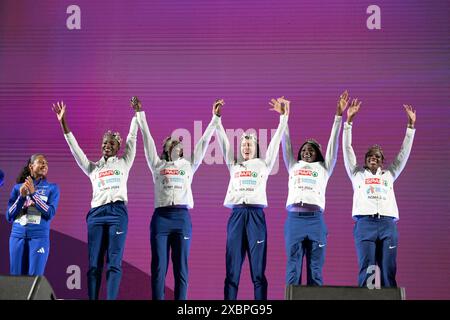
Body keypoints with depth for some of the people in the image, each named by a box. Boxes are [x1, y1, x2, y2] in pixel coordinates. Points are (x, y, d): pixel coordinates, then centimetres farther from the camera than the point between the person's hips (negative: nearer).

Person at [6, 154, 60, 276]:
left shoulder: (52, 188, 7)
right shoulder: (18, 187, 11)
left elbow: (50, 213, -6)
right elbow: (9, 216, 7)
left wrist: (33, 194, -12)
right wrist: (21, 196, -7)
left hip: (39, 236, -2)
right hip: (17, 236, 2)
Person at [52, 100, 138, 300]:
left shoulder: (124, 163, 15)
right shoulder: (93, 168, 19)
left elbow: (132, 138, 11)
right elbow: (75, 149, 12)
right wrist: (63, 124, 4)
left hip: (118, 212, -2)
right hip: (96, 214, 2)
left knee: (114, 262, -8)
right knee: (94, 263, -2)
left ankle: (111, 300, -14)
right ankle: (92, 299, -3)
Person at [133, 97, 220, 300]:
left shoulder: (188, 165, 16)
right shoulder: (157, 165, 15)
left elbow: (203, 142, 18)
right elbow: (147, 138, 15)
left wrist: (215, 118, 17)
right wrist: (140, 113, 15)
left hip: (182, 217, 1)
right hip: (161, 217, 0)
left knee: (181, 267, 0)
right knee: (159, 267, -3)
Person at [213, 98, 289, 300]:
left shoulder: (263, 164, 13)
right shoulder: (234, 165, 17)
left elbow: (275, 141, 8)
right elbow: (223, 141, 13)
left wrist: (283, 117, 2)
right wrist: (216, 118, 6)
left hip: (256, 215, -1)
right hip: (236, 215, 2)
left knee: (258, 269, -2)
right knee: (232, 269, -1)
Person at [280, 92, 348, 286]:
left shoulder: (323, 168, 18)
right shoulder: (293, 167, 21)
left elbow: (333, 142, 13)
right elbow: (286, 143, 19)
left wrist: (339, 115, 7)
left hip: (315, 219, -1)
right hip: (294, 218, 1)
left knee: (315, 268, -2)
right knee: (293, 266, -4)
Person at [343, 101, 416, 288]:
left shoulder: (389, 174, 26)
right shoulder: (358, 173, 22)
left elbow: (404, 152, 24)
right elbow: (347, 149, 15)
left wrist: (411, 125, 17)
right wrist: (349, 121, 7)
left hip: (388, 223, 2)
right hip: (365, 222, -2)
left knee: (389, 270, -5)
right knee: (367, 270, -10)